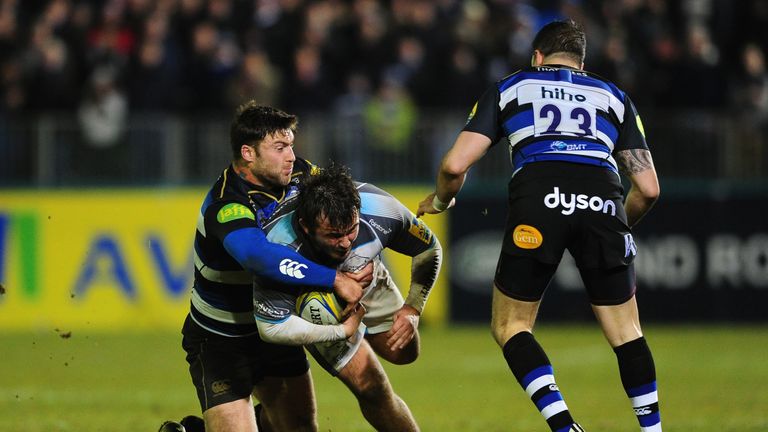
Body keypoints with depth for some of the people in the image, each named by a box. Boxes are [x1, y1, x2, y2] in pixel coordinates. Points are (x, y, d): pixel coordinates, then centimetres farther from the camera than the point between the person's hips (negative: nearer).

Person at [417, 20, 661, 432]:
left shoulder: (509, 88, 27)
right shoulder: (612, 96, 31)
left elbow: (455, 165, 15)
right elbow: (648, 188, 22)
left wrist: (439, 201, 37)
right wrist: (622, 224, 42)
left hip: (537, 200, -1)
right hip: (602, 202, 2)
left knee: (510, 325, 13)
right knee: (625, 332, 16)